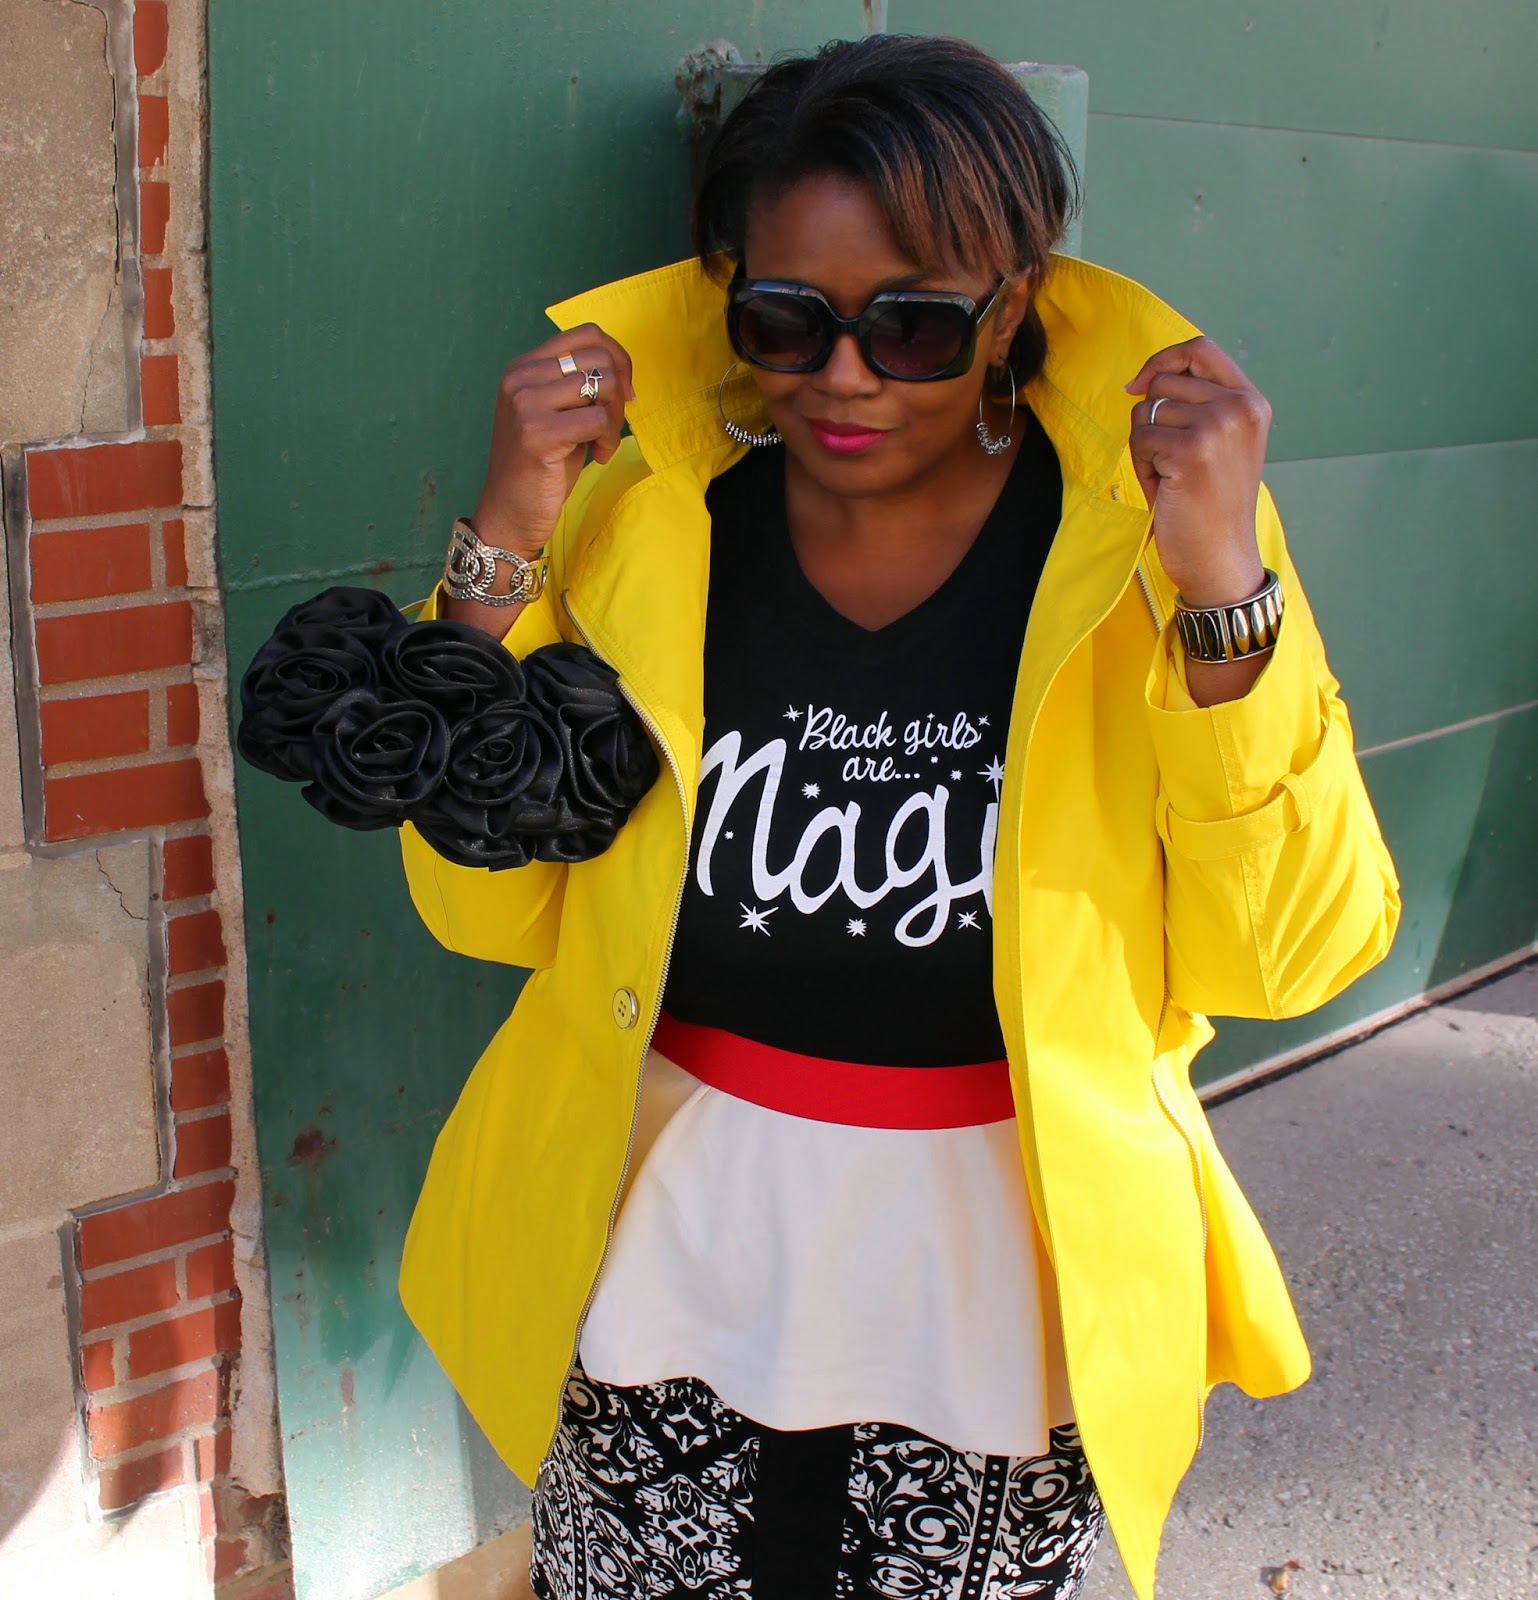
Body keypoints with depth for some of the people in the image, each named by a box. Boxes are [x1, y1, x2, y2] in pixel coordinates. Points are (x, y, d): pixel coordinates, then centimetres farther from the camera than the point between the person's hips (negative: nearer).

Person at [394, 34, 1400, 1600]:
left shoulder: (1133, 528, -9)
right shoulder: (643, 514, -6)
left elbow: (1289, 955, -12)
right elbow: (488, 908, -6)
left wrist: (1225, 585, -24)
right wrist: (506, 540, -15)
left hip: (994, 1295, 0)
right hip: (672, 1261, 1)